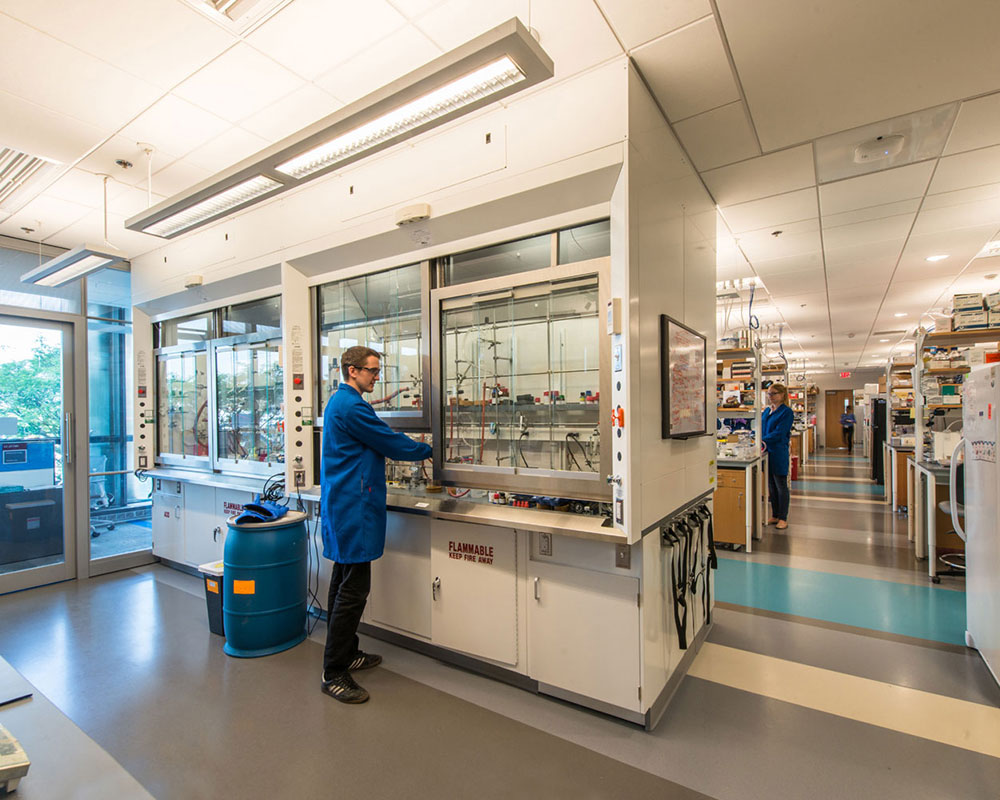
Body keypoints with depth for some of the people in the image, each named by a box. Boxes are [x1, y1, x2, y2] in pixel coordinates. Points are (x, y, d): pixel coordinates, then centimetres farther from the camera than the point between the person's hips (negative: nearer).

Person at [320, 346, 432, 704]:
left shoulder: (339, 402, 16)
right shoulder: (351, 406, -17)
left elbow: (378, 445, 21)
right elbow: (391, 444, -15)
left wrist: (414, 448, 15)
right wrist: (429, 450, -1)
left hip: (341, 504, 11)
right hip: (354, 508, -11)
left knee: (344, 584, 18)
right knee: (353, 591, -4)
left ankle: (346, 653, 32)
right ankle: (334, 673, 8)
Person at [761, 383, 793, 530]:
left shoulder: (786, 412, -10)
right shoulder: (767, 411, 12)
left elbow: (779, 433, -18)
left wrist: (762, 440, -24)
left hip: (779, 453, -7)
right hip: (767, 452, 7)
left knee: (781, 486, 2)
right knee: (771, 486, 13)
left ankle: (783, 518, 12)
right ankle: (775, 515, 23)